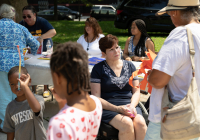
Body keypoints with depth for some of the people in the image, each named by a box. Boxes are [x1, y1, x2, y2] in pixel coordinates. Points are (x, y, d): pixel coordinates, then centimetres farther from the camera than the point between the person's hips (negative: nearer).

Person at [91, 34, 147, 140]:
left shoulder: (129, 66, 16)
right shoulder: (98, 69, 4)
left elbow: (136, 91, 14)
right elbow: (96, 98, -3)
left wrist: (132, 106, -7)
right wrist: (117, 108, -15)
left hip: (129, 106, 3)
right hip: (108, 108, -3)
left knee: (140, 123, -30)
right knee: (127, 123, -33)